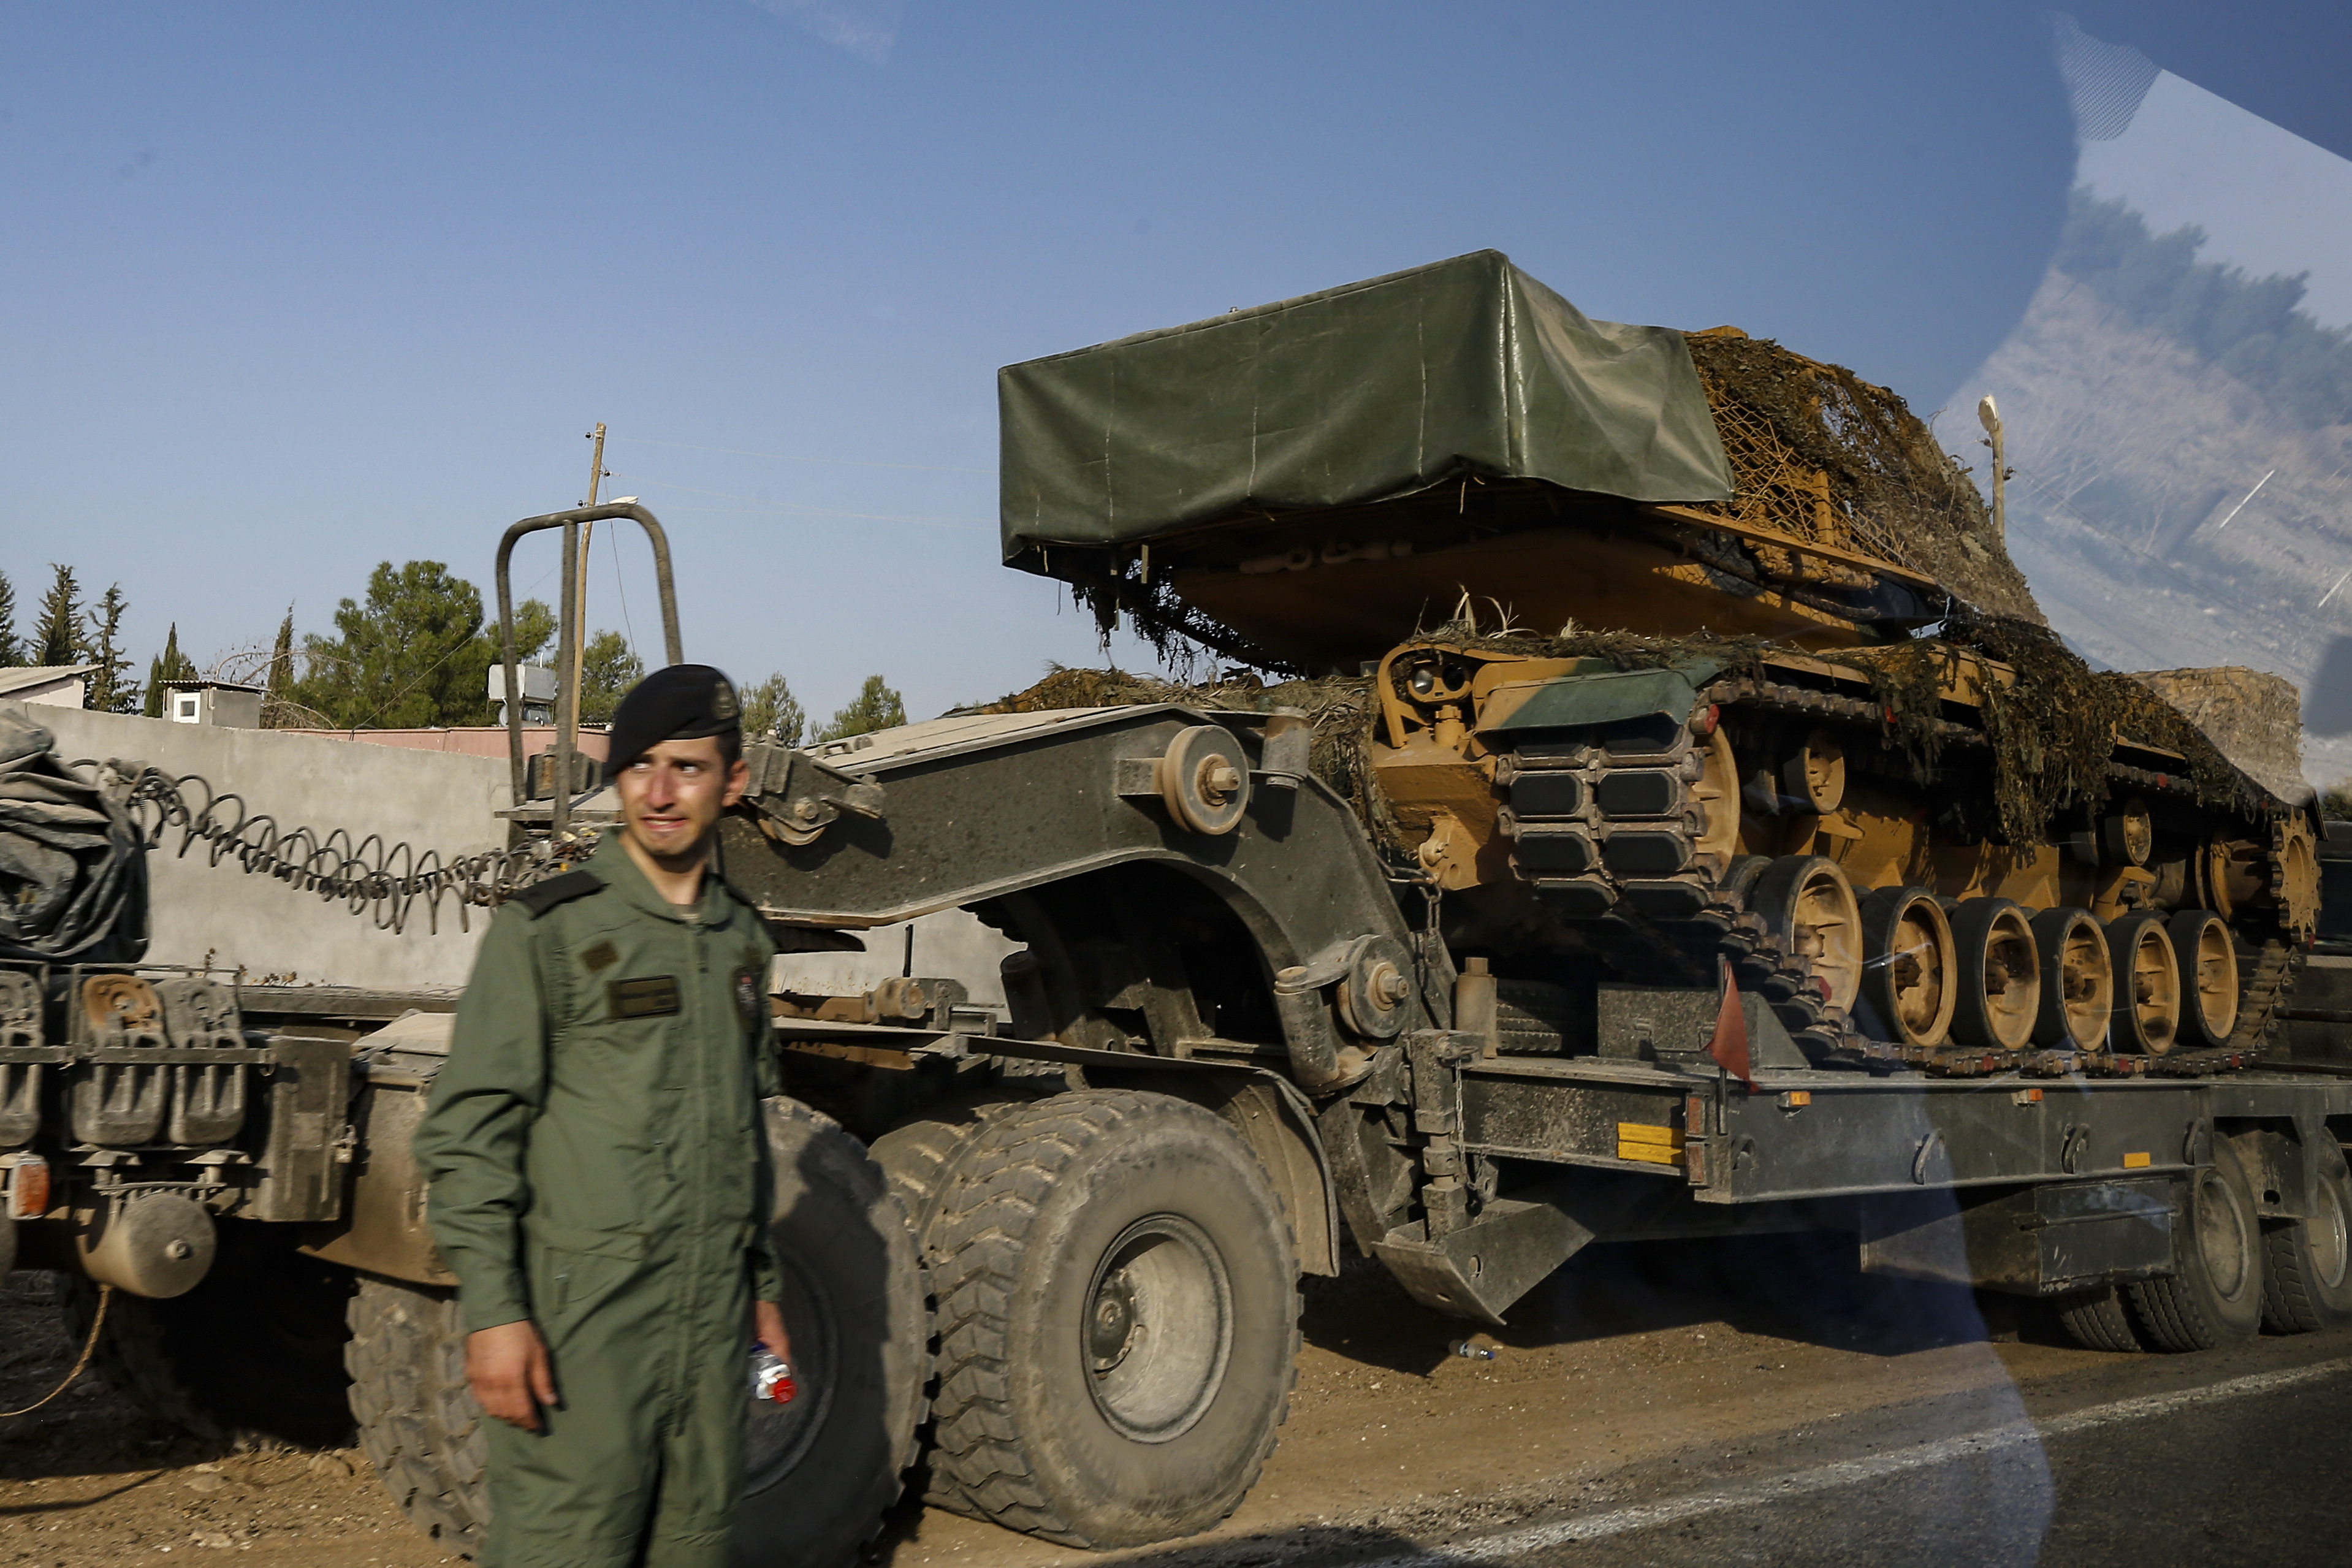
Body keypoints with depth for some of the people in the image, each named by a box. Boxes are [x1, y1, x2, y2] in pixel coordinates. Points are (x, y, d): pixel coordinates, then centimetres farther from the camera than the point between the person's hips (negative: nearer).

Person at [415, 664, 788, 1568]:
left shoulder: (742, 942, 13)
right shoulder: (548, 928, -5)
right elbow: (466, 1131, -9)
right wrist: (490, 1311, -15)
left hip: (714, 1323, 6)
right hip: (583, 1321, -6)